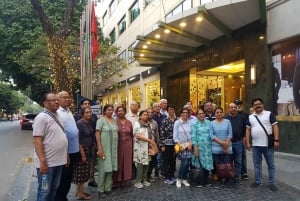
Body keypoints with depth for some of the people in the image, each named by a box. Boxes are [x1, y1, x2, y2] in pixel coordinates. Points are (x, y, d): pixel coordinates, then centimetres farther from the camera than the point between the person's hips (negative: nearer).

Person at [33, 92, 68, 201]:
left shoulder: (57, 116, 11)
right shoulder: (42, 117, -14)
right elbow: (37, 141, -19)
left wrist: (66, 156, 16)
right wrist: (42, 161, -23)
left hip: (58, 160, 8)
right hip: (47, 162, -7)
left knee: (54, 189, 18)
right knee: (45, 191, 5)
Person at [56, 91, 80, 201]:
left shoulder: (69, 111, 12)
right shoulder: (57, 113, -15)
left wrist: (78, 147, 17)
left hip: (74, 150, 8)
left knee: (68, 176, 19)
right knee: (62, 177, 7)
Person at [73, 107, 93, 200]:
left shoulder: (89, 123, 7)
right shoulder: (79, 123, -17)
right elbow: (78, 140, -19)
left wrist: (91, 150, 10)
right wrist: (83, 154, -20)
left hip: (88, 150, 8)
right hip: (81, 150, -8)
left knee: (84, 171, 15)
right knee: (80, 171, 1)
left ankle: (79, 191, 27)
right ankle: (80, 194, 13)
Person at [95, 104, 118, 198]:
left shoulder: (114, 120, 10)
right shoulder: (101, 120, -7)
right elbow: (97, 134, -12)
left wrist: (116, 147, 11)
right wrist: (100, 148, -19)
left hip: (113, 148, 6)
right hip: (104, 148, -6)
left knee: (110, 168, 11)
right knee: (103, 168, -1)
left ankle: (108, 188, 22)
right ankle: (101, 190, 10)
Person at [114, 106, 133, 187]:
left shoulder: (129, 122, 6)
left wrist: (132, 146, 12)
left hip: (127, 145, 4)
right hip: (118, 145, -4)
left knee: (126, 162, 8)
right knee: (118, 162, 3)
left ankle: (124, 180, 21)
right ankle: (117, 180, 17)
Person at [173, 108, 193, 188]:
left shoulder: (190, 123, 3)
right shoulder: (177, 122, -2)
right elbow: (175, 136, -3)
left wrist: (190, 144, -6)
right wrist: (180, 145, -10)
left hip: (188, 145, 3)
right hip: (181, 145, -3)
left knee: (187, 163, 4)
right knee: (184, 163, -11)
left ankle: (184, 179, 21)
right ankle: (179, 179, 7)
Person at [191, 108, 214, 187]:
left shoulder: (208, 122, 9)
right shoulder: (194, 124, -1)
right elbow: (193, 136, -5)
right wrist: (195, 148, -11)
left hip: (208, 147, 3)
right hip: (199, 147, -3)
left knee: (207, 163, 5)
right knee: (199, 164, 0)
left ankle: (206, 181, 18)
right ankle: (199, 181, 11)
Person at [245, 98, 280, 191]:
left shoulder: (269, 114, -3)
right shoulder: (250, 117, 9)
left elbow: (275, 127, -7)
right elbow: (248, 130, 10)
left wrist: (276, 140, -14)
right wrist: (248, 142, 4)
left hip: (268, 144, -4)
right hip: (255, 145, 4)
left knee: (271, 164, 7)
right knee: (257, 164, 12)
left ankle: (272, 183, 17)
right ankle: (258, 181, 24)